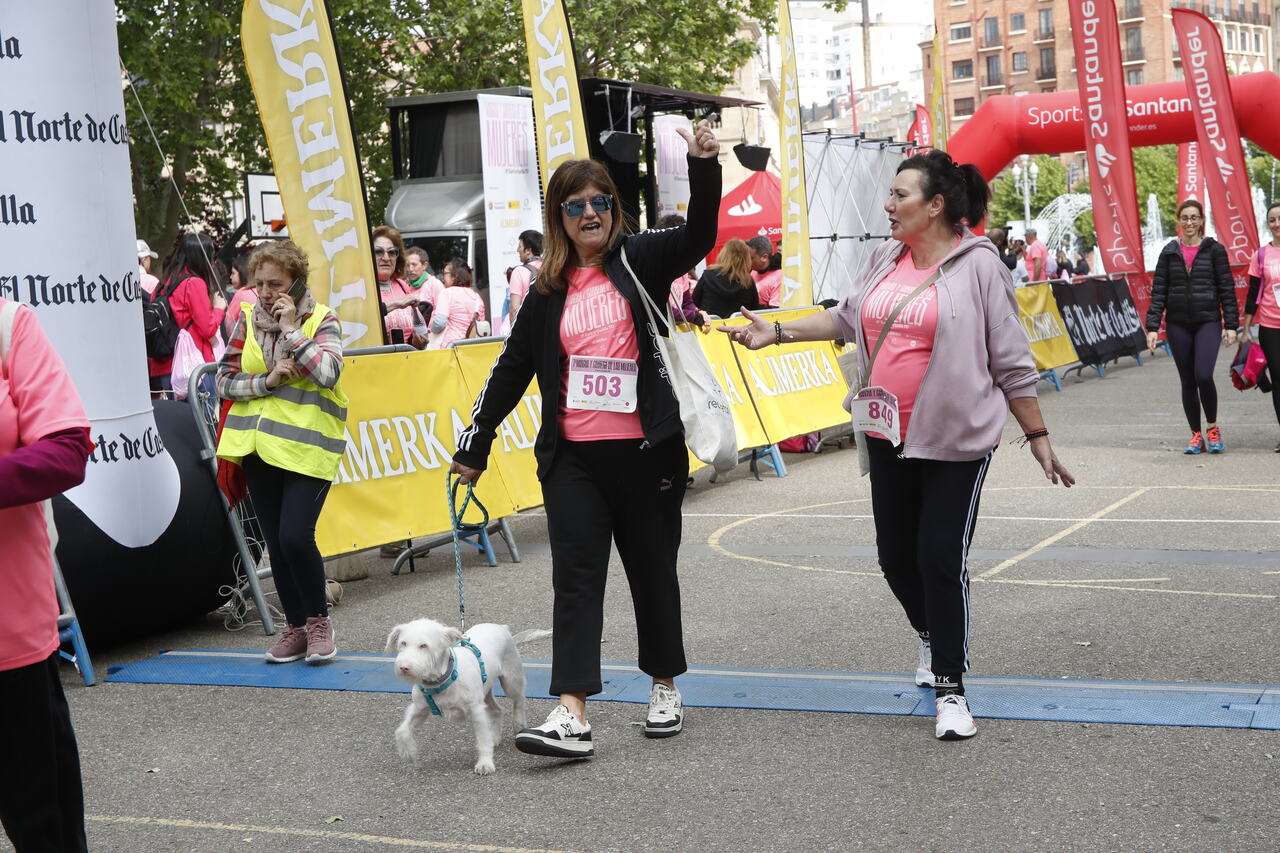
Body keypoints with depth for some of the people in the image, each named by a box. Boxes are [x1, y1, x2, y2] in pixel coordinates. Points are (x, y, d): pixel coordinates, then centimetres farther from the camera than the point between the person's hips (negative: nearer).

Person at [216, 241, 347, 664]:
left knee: (295, 535, -14)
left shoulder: (322, 320, -2)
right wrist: (267, 381, -11)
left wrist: (291, 329, -16)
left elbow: (328, 374, -18)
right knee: (276, 542, 8)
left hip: (307, 446, -4)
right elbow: (224, 381, 5)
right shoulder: (247, 319, 8)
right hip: (259, 445, 4)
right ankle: (296, 627, 21)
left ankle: (318, 620, 7)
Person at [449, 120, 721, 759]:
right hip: (573, 457, 2)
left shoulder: (639, 260, 2)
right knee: (576, 575, -5)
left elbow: (699, 235, -16)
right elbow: (511, 370, 12)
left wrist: (704, 167, -32)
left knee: (652, 569, 10)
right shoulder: (549, 291, 8)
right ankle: (571, 715, -9)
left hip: (646, 450, -2)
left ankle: (665, 687, 28)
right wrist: (473, 447, 13)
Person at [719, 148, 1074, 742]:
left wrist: (1037, 436, -5)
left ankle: (949, 688, 4)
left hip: (955, 441, -6)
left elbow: (1011, 361, -7)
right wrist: (778, 331, 17)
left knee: (942, 558, -8)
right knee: (896, 555, 15)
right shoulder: (885, 259, 9)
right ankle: (934, 638, 42)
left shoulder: (977, 265, -9)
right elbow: (847, 317, 22)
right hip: (889, 439, 6)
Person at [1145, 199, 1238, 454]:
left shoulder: (1214, 250, 2)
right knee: (1188, 381, 5)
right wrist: (1152, 327, -1)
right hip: (1178, 324, 3)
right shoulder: (1169, 252, 8)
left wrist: (1231, 325, -4)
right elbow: (1158, 292, 6)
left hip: (1208, 321, -3)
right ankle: (1196, 435, 15)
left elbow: (1227, 289, 1)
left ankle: (1213, 428, 4)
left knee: (1203, 375, -17)